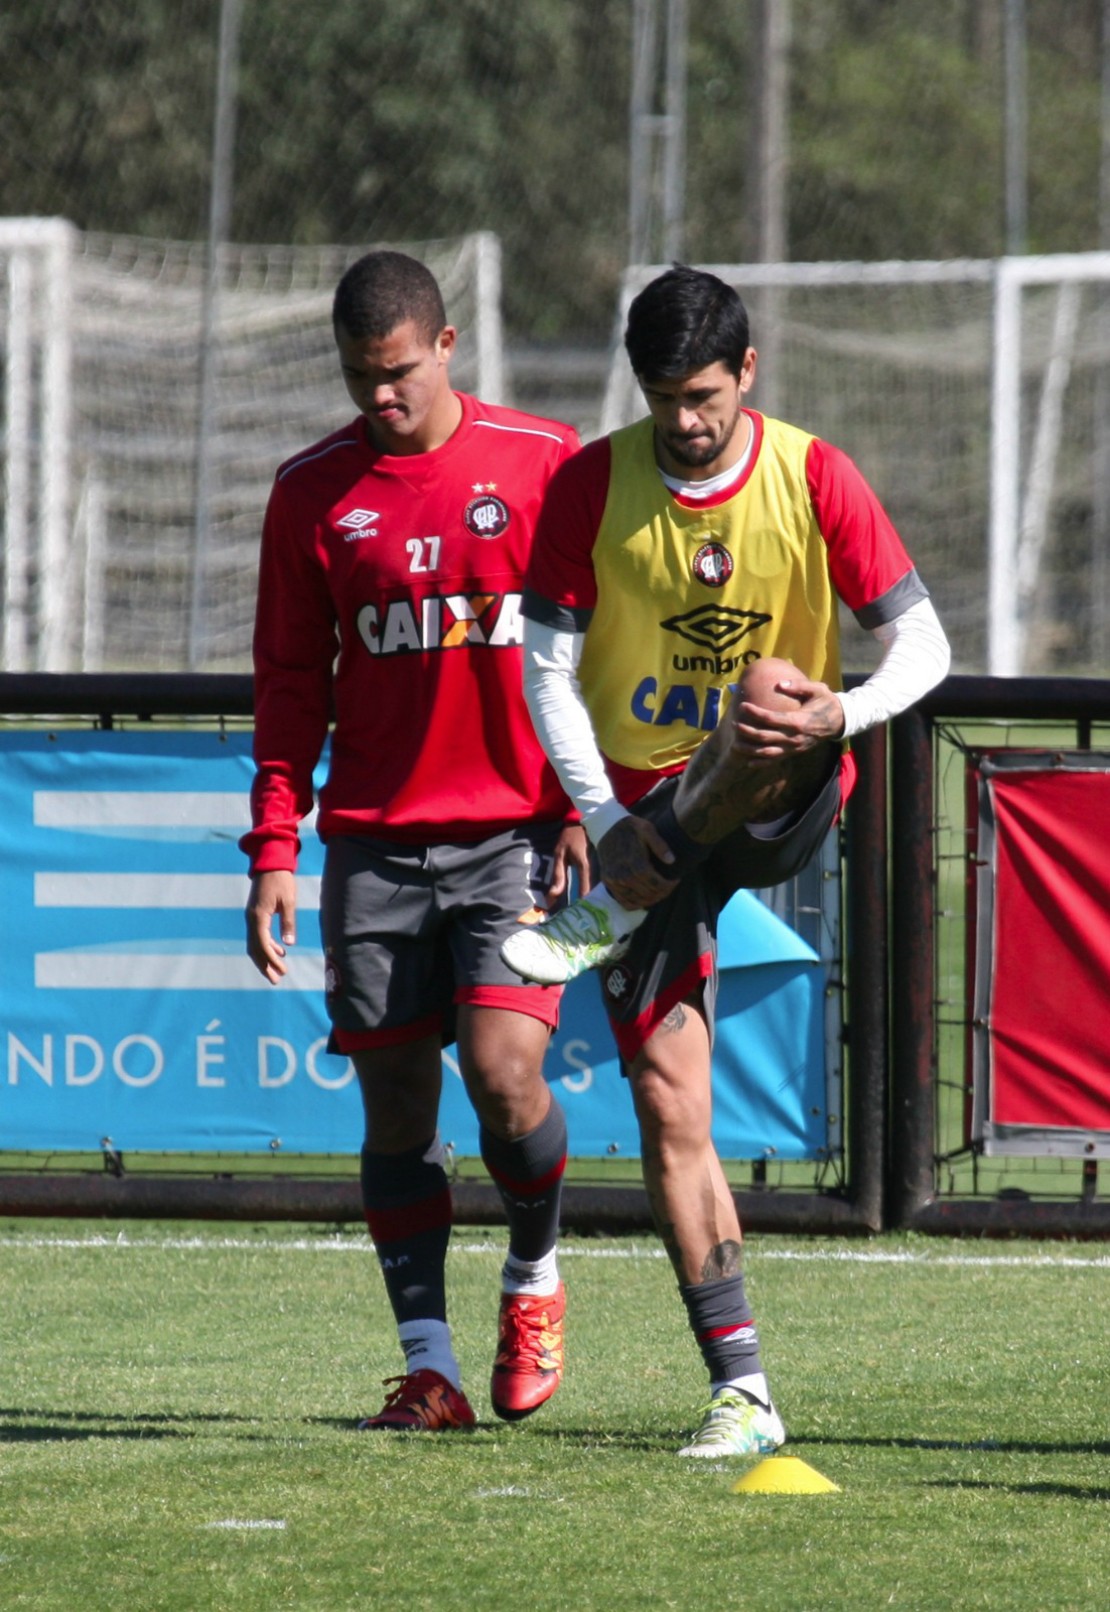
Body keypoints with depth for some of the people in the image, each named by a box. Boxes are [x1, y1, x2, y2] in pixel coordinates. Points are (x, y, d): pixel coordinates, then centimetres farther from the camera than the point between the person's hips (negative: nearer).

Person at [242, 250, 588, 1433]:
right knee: (395, 1102, 1)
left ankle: (534, 1279, 12)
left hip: (518, 832, -2)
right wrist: (274, 849, 4)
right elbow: (290, 680, 10)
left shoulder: (544, 463, 0)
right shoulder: (312, 492, 6)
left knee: (504, 1069, -16)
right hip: (375, 839, 3)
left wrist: (589, 806, -3)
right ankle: (429, 1366, 7)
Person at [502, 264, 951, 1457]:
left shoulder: (812, 481, -6)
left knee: (770, 691, -37)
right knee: (667, 1100, -8)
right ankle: (741, 1392, -4)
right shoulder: (591, 487, -3)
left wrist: (838, 713, -26)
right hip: (647, 811, 1)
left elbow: (922, 645, -5)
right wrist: (607, 820, -15)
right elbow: (548, 671, -2)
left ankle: (612, 915, -19)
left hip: (785, 807, -1)